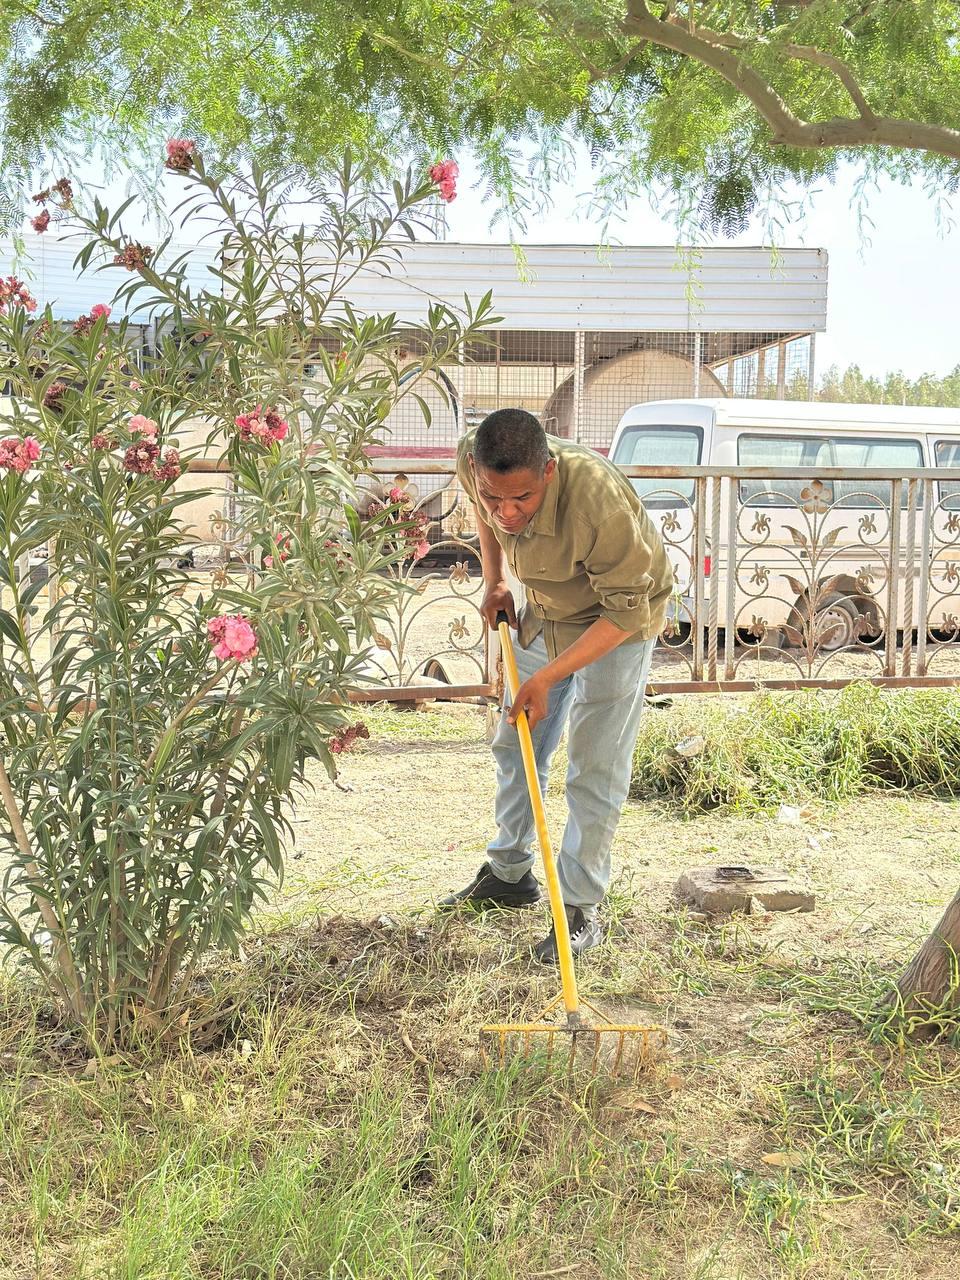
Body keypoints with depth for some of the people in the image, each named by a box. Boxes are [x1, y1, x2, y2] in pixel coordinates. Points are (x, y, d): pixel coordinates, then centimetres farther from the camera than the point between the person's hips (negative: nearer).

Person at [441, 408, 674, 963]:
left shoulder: (600, 501, -42)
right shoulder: (474, 463, -24)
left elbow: (624, 611, -30)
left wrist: (547, 677, -33)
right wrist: (494, 582, -3)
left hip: (618, 619, -6)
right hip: (546, 609, 6)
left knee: (595, 770, -6)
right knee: (515, 743, 16)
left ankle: (581, 908, 9)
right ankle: (509, 873, 34)